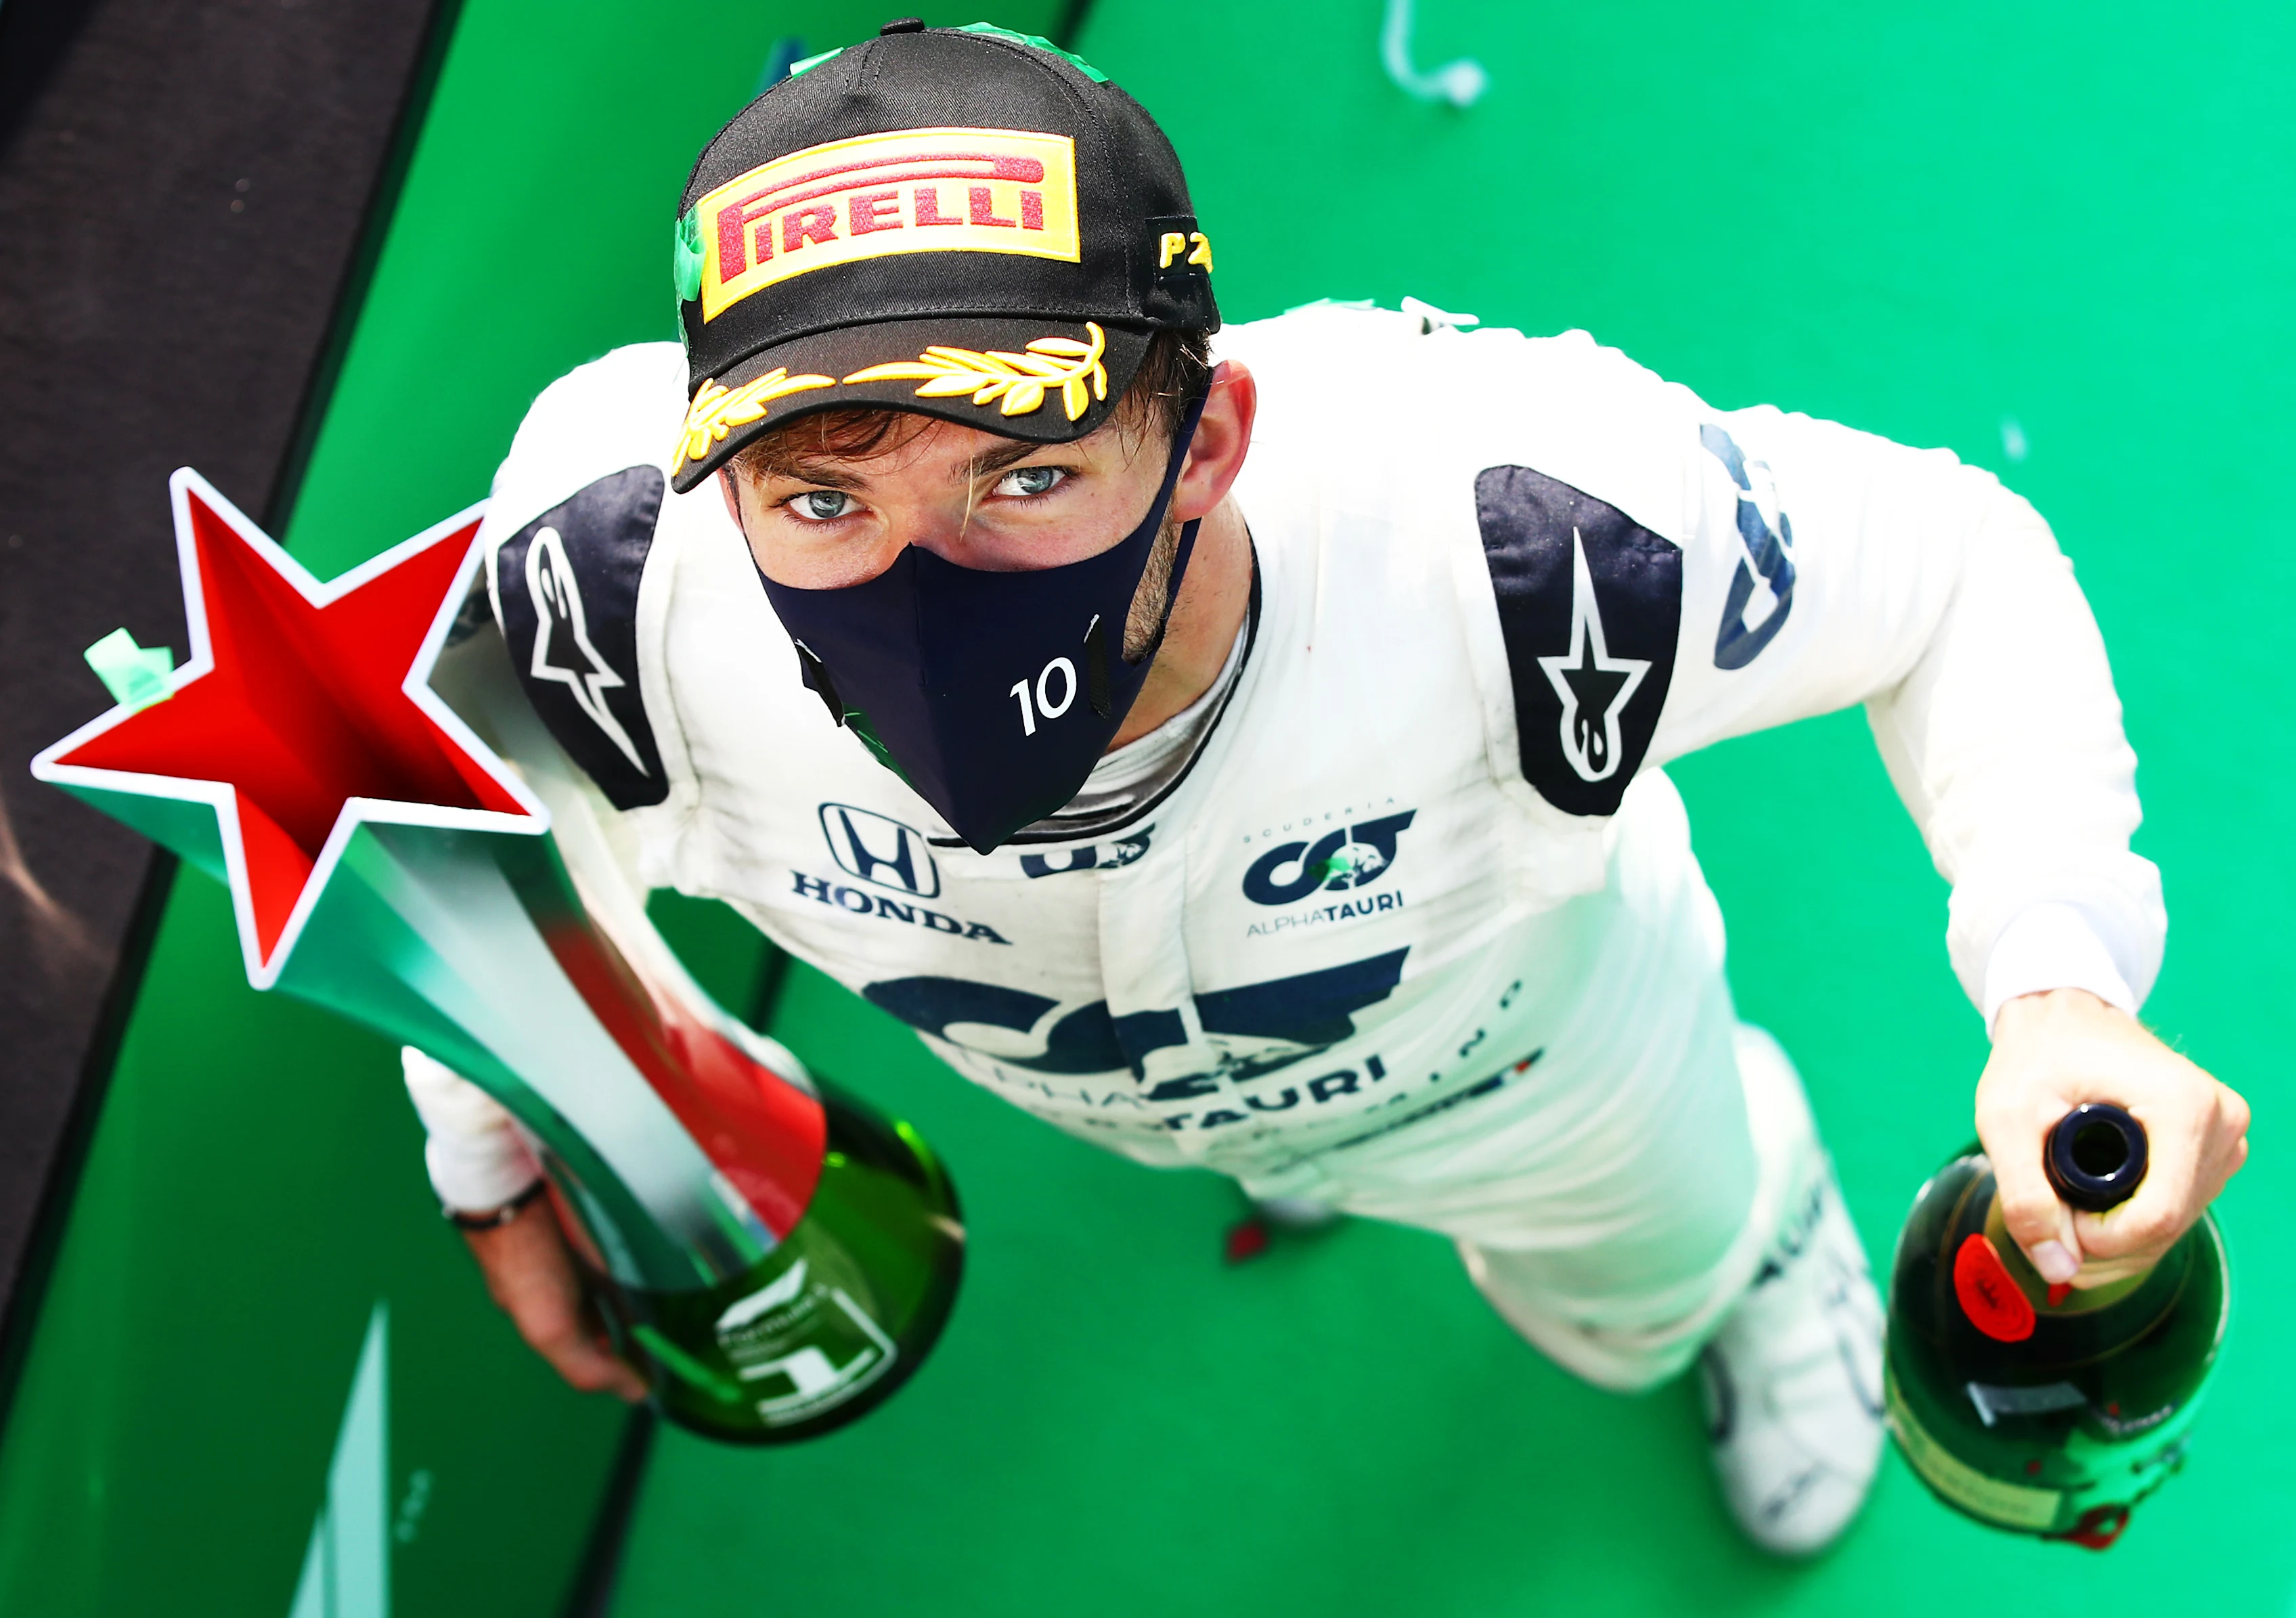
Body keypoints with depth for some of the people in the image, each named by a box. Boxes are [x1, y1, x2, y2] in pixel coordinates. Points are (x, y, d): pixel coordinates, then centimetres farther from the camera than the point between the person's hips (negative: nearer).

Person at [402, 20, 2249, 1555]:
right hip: (1101, 1091, 2)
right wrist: (499, 1158, -1)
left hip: (1519, 1053, -1)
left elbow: (1951, 561, -29)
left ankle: (1761, 1226, 69)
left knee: (1644, 1283, 34)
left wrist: (2061, 989, -45)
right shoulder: (612, 587, -42)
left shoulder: (1493, 534, -48)